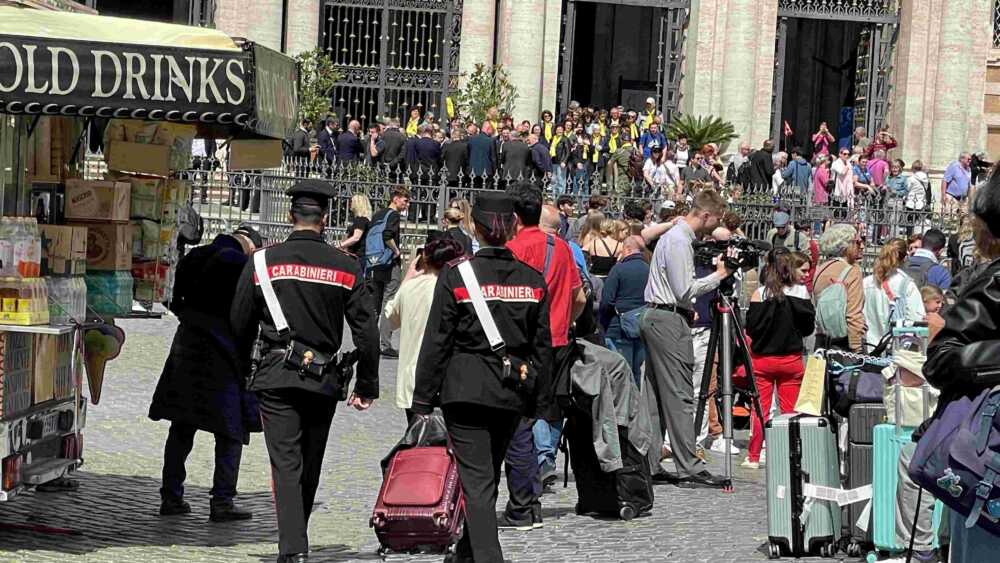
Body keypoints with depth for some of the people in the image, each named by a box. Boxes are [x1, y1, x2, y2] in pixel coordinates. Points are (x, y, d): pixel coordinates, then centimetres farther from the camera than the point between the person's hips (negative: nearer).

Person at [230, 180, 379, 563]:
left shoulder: (262, 262, -1)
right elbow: (366, 332, 1)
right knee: (310, 467, 14)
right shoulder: (346, 268, 1)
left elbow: (240, 325, 7)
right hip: (323, 381, 2)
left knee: (286, 464, -4)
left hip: (275, 379, -1)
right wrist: (367, 385, 10)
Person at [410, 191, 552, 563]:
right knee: (489, 474, 19)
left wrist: (423, 400, -2)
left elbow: (437, 341, -7)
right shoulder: (533, 280, 3)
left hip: (465, 389, -4)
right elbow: (542, 346, 7)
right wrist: (539, 402, 15)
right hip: (513, 393, 4)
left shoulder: (455, 276, -8)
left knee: (476, 479, -4)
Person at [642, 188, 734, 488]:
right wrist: (718, 276, -8)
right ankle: (689, 469, -12)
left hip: (655, 317, 11)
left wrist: (687, 309, 17)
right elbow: (685, 289, -17)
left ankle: (649, 466, 10)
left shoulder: (674, 236, 17)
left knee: (656, 394, 9)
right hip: (669, 320, -11)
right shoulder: (679, 241, -14)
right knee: (679, 395, -11)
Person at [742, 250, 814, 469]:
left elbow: (750, 328, -4)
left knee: (760, 409, 5)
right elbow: (809, 327, -2)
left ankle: (754, 457, 7)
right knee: (790, 410, 6)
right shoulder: (801, 293, -6)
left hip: (762, 359, 0)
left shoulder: (760, 294, -6)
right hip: (791, 359, 0)